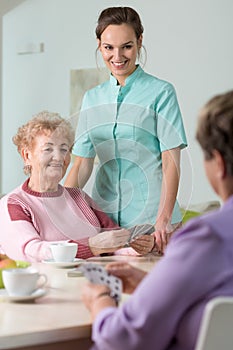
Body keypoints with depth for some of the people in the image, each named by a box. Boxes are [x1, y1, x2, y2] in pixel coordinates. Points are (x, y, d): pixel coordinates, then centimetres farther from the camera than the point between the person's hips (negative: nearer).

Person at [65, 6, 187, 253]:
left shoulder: (160, 92, -3)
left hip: (150, 216, -4)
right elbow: (82, 163, 10)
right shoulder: (92, 98, 11)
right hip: (104, 215, 4)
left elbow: (171, 162, -8)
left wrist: (164, 218, -20)